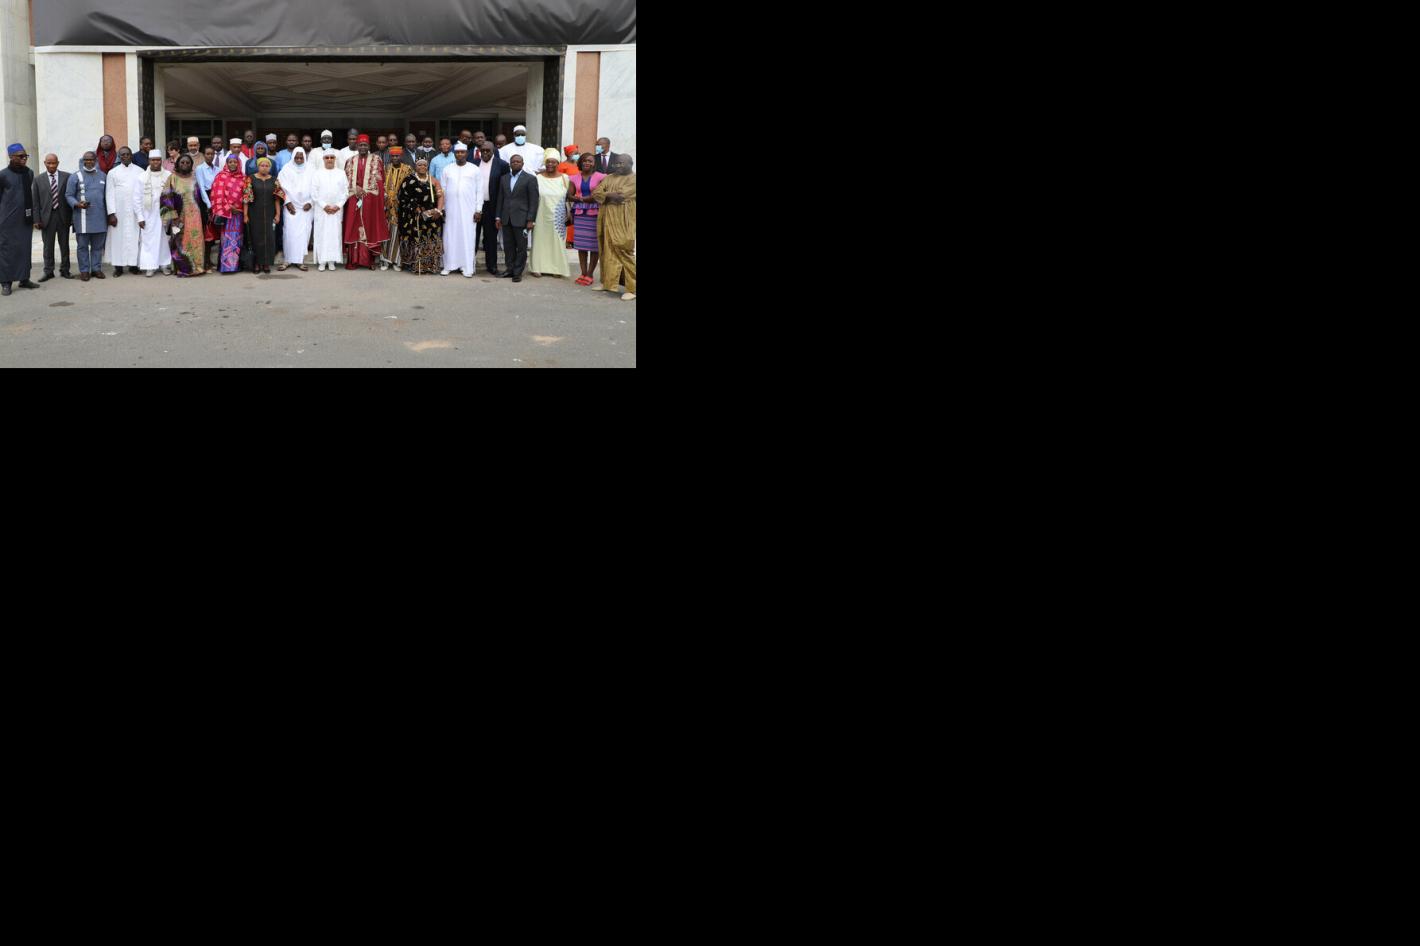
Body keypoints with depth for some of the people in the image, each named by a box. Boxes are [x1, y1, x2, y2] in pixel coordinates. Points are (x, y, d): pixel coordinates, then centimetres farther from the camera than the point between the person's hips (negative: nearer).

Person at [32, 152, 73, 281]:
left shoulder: (67, 177, 1)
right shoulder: (38, 179, 4)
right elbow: (36, 201, 2)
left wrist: (72, 217, -4)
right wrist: (37, 219, -5)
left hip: (63, 216, 0)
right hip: (47, 217, 0)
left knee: (64, 245, 7)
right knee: (48, 246, 5)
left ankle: (65, 270, 17)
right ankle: (48, 271, 12)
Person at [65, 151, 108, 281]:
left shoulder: (102, 176, 11)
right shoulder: (75, 176, 1)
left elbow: (107, 196, 15)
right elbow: (69, 195, 1)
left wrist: (109, 214, 12)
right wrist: (77, 204, -18)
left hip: (100, 218, 3)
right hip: (83, 218, -3)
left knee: (98, 245, 8)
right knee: (83, 246, 1)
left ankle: (96, 268, 16)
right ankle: (84, 270, 7)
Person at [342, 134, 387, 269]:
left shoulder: (375, 160, 5)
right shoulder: (350, 161, 12)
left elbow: (379, 180, 0)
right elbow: (346, 179, 8)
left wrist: (364, 190, -8)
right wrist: (356, 189, -9)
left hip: (371, 199, -2)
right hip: (353, 199, 2)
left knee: (370, 227, -1)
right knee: (353, 228, -1)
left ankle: (371, 259, 2)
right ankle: (353, 260, 1)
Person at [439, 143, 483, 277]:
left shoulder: (475, 170, 5)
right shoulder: (447, 169, 9)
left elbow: (479, 191, 2)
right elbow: (442, 190, 9)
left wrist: (478, 210, -4)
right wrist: (442, 208, 2)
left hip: (468, 210, -1)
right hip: (451, 209, 2)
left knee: (468, 237, -2)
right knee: (450, 237, 2)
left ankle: (467, 267, 1)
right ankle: (449, 265, 7)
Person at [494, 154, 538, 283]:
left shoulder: (530, 179, -1)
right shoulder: (504, 178, 13)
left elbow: (533, 201, -5)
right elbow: (500, 198, 15)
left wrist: (531, 220, -11)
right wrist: (498, 217, 8)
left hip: (521, 218, -4)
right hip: (507, 219, 4)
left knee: (521, 247, -1)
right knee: (508, 246, 7)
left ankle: (518, 272, 5)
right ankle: (510, 269, 15)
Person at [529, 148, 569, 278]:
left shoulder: (564, 178, 2)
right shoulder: (538, 178, 0)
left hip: (557, 218, 1)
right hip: (541, 216, -1)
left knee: (557, 241, 5)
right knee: (540, 240, 4)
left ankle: (556, 268, 13)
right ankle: (538, 267, 11)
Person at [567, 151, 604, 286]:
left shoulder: (600, 177, -1)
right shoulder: (574, 178, 11)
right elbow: (570, 196, 7)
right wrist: (583, 199, -10)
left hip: (595, 213, -3)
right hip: (579, 213, 4)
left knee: (594, 245, -4)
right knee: (581, 244, 4)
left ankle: (590, 274, 2)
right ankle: (583, 273, 11)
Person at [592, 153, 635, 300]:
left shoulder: (633, 179, -3)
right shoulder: (609, 178, 16)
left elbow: (621, 195, -16)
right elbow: (595, 193, 5)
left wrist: (605, 195, -2)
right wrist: (611, 196, -11)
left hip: (623, 223, -6)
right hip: (607, 221, 6)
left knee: (624, 253, -9)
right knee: (607, 251, 8)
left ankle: (632, 288, -6)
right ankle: (607, 283, 18)